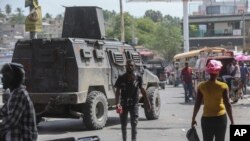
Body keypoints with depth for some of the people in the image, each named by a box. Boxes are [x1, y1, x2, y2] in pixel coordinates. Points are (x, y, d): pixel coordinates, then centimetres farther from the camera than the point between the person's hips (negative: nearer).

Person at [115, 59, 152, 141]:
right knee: (123, 125, 10)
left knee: (134, 124, -6)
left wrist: (147, 102, 7)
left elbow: (142, 90, 6)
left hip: (134, 104, 0)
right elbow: (118, 91, -9)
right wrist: (117, 104, -22)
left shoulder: (138, 78, -2)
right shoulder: (121, 78, -5)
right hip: (123, 104, 1)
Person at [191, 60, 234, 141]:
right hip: (221, 118, -1)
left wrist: (193, 119, 9)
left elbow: (197, 104, -1)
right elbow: (227, 105, -9)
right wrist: (232, 121, -1)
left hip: (206, 118, 1)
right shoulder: (223, 86, -10)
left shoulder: (202, 86, -4)